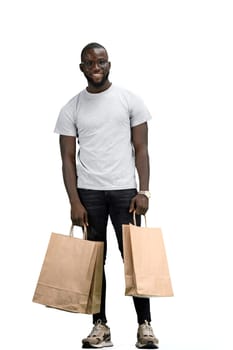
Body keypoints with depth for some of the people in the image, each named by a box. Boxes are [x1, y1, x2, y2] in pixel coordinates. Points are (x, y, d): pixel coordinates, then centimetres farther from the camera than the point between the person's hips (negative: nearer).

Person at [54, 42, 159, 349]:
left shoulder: (130, 100, 2)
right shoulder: (71, 109, 4)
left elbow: (141, 149, 1)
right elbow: (68, 158, 2)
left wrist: (143, 191, -9)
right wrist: (74, 201, -7)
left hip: (124, 190, -1)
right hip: (88, 192, 1)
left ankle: (145, 324, 6)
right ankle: (100, 325, 11)